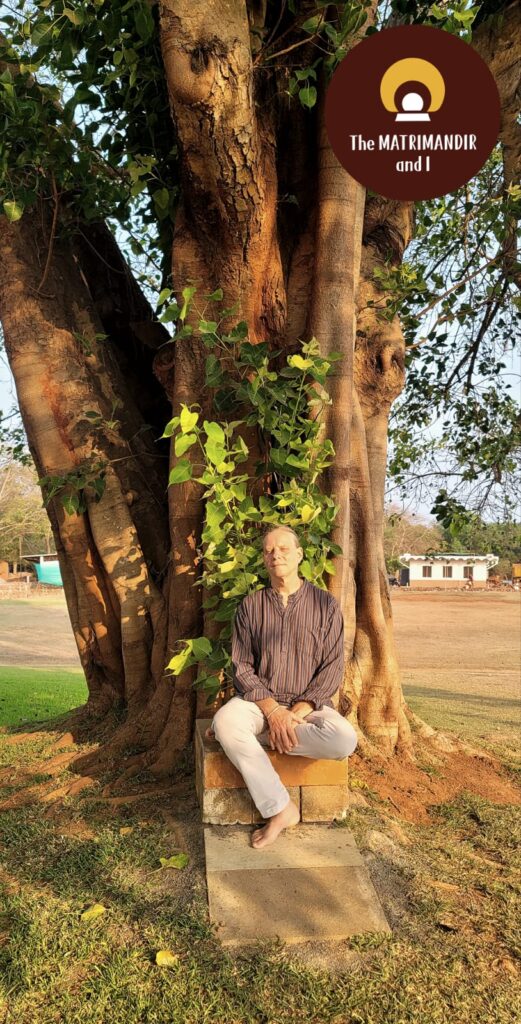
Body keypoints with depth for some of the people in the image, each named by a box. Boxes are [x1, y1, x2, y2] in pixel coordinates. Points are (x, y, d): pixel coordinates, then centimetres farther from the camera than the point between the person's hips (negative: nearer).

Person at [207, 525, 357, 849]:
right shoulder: (251, 605, 4)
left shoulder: (326, 604, 0)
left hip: (307, 705, 0)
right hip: (258, 701, 1)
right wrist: (272, 710, -16)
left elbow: (333, 668, -5)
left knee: (345, 740, -30)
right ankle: (280, 808, -18)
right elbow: (241, 667, -1)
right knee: (226, 722, -33)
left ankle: (260, 736, -15)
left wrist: (297, 712, -17)